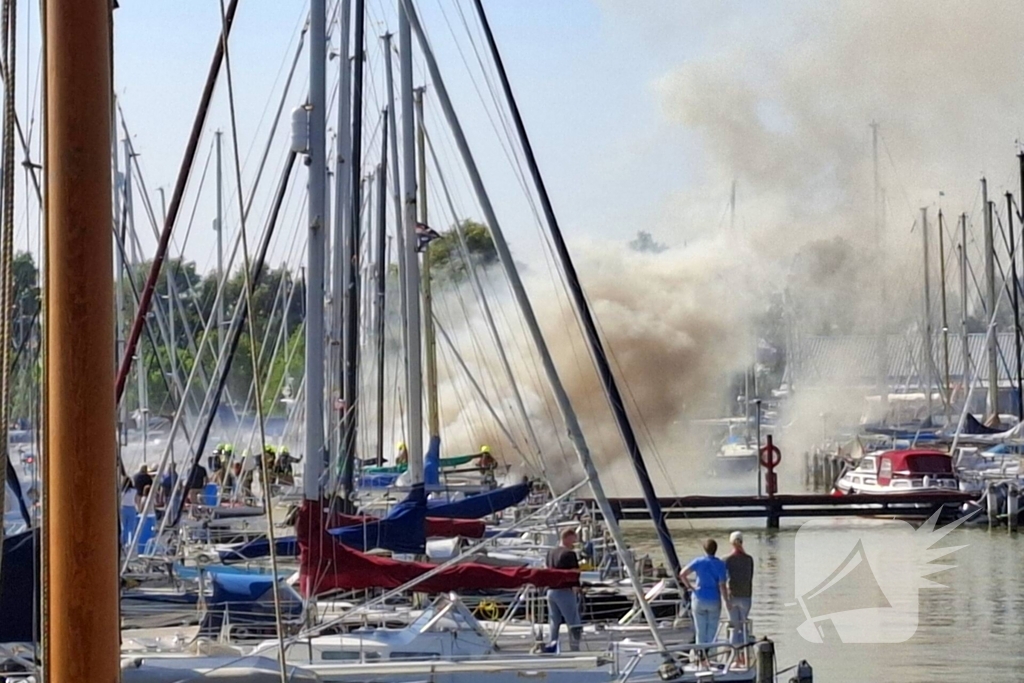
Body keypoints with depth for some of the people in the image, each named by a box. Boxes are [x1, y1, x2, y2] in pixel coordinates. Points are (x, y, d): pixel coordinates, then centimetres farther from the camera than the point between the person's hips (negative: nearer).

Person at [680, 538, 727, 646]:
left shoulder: (699, 562, -6)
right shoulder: (720, 564, -9)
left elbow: (682, 574, -15)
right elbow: (722, 586, -13)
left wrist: (689, 587, -2)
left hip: (699, 600, 1)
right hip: (714, 601, -1)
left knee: (700, 632, 8)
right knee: (712, 631, 8)